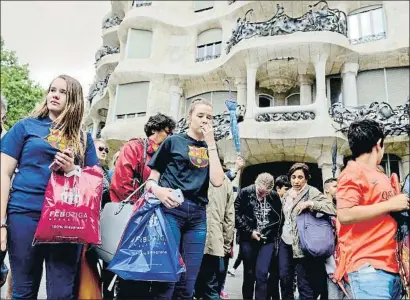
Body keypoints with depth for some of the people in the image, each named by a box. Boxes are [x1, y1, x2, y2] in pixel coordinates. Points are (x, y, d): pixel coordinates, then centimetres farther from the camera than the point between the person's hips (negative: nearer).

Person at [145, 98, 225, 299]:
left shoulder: (210, 149, 16)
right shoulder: (173, 141, 6)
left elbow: (217, 181, 0)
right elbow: (151, 177, 5)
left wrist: (211, 144, 0)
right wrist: (157, 189, -18)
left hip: (198, 214, 4)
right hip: (171, 209, -4)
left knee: (187, 284, 6)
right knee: (166, 277, -8)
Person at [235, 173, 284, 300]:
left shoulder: (275, 197, -4)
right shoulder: (245, 192, -8)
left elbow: (279, 219, 8)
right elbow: (236, 214, -6)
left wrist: (275, 236, 1)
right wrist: (249, 231, -10)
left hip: (267, 239, 0)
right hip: (248, 239, 0)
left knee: (261, 274, -9)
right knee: (249, 273, 10)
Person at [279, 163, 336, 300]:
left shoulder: (312, 192, -10)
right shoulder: (286, 195, 10)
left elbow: (333, 208, -21)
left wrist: (310, 204, -29)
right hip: (286, 242, 6)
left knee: (304, 283, 0)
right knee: (284, 278, 8)